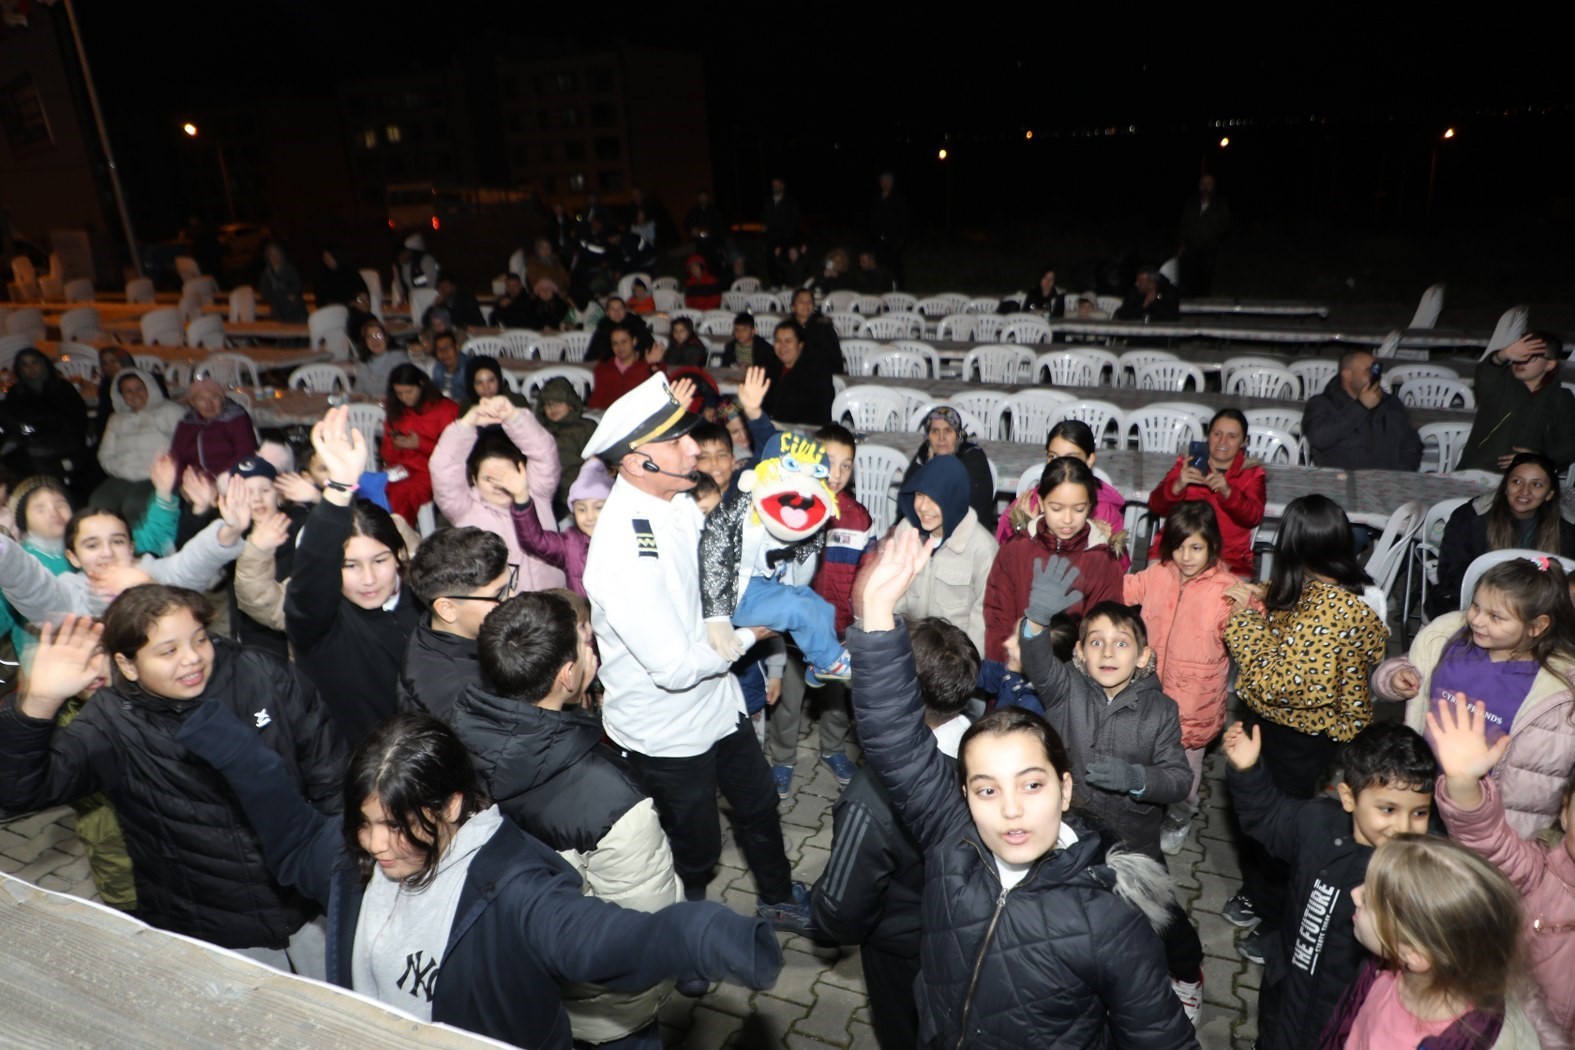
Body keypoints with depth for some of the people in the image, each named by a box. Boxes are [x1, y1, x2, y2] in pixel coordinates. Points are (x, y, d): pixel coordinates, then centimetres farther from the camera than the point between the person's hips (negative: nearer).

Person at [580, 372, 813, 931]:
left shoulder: (678, 500, -9)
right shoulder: (622, 548, -34)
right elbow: (676, 667, -32)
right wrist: (747, 634, -17)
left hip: (718, 699, 7)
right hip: (667, 733, -7)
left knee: (759, 803, 27)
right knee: (696, 848, 16)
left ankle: (778, 896, 54)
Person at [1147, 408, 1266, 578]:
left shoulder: (1252, 473, 13)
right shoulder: (1187, 464, 13)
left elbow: (1254, 518, -4)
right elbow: (1156, 506, 2)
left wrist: (1227, 492, -22)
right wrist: (1178, 486, -19)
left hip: (1229, 561, 0)